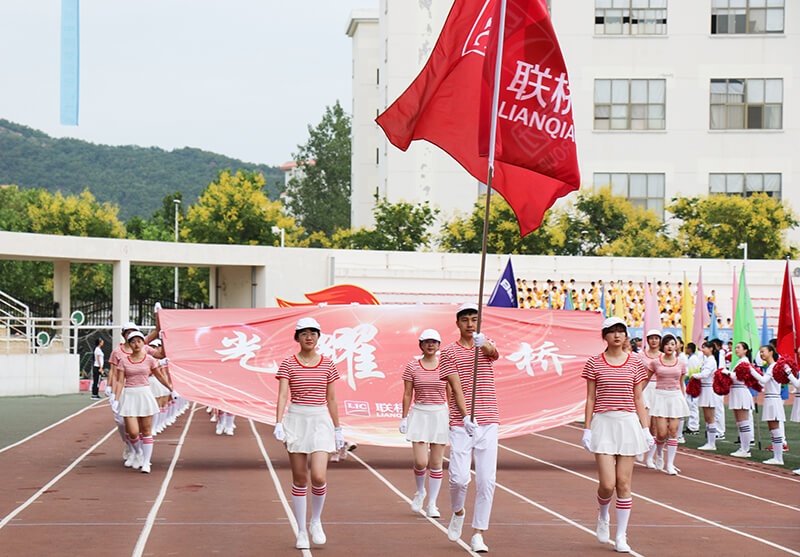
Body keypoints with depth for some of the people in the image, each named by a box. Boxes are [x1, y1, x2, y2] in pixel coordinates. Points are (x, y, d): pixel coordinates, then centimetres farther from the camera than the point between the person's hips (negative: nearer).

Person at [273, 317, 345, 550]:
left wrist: (338, 430, 12)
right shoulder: (288, 364, 1)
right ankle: (301, 531, 14)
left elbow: (331, 399, 11)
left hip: (321, 420, 1)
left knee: (319, 477, -14)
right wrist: (278, 423, -21)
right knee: (299, 479, 3)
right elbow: (282, 394, -9)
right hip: (296, 419, -1)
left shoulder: (327, 365, 7)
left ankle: (316, 521, 12)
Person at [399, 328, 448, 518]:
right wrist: (404, 418, 1)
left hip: (440, 415, 1)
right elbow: (407, 395, 5)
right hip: (419, 415, -1)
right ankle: (420, 492, 20)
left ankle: (432, 503, 12)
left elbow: (451, 395, 8)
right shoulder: (412, 366, 1)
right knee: (420, 462, -10)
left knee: (436, 463, 2)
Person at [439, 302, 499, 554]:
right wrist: (466, 418, -21)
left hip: (488, 422, 2)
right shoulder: (449, 352, 3)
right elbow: (456, 388, -7)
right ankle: (457, 513, 23)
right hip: (461, 423, -2)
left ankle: (478, 535, 6)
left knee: (486, 481, -2)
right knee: (459, 477, -9)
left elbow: (493, 352, -15)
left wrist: (484, 343, -40)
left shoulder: (485, 346, 11)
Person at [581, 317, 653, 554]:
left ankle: (621, 536, 11)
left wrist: (646, 429, 3)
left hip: (629, 423, 1)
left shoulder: (635, 363, 6)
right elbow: (590, 399, 4)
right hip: (603, 423, -1)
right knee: (607, 484, -9)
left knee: (624, 483, 1)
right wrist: (587, 429, -1)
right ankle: (603, 516, 24)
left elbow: (638, 400, 9)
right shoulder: (594, 363, 2)